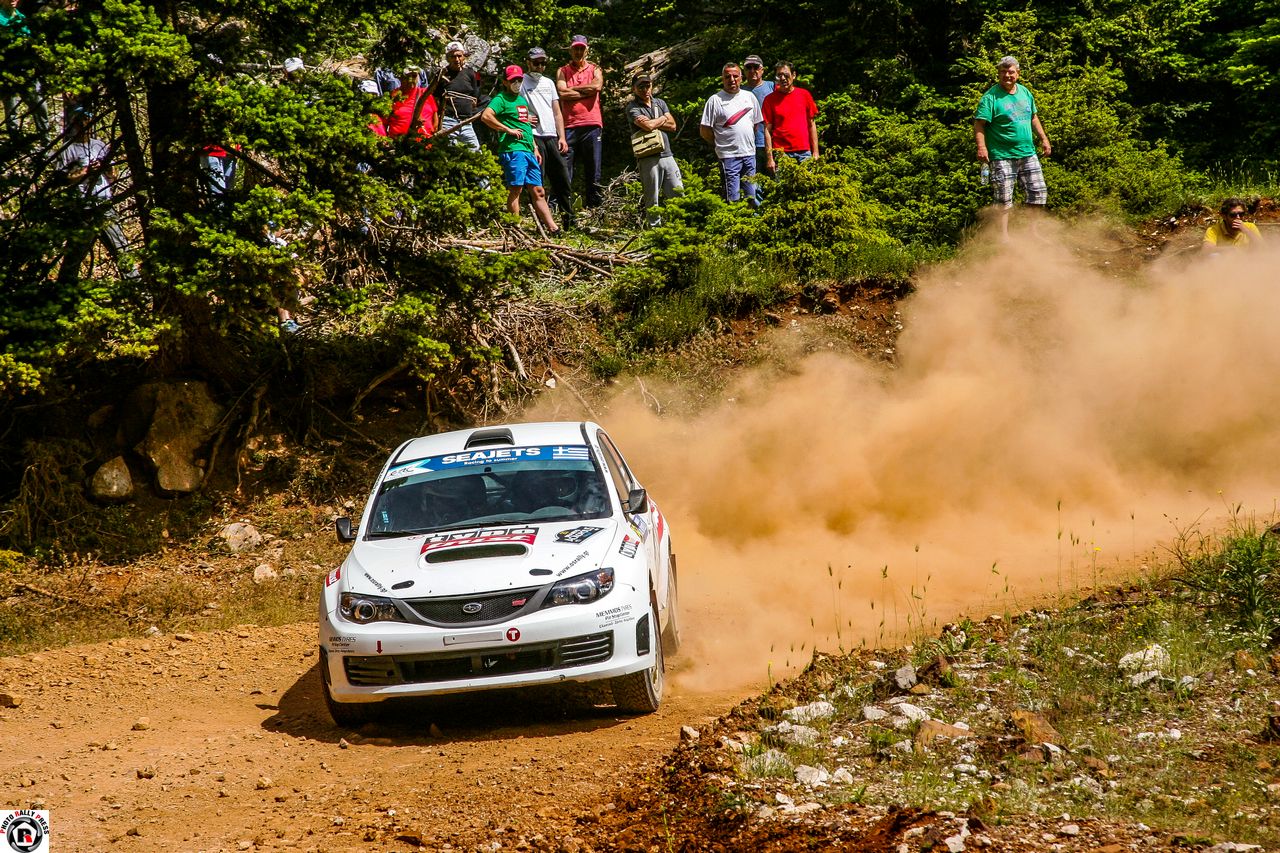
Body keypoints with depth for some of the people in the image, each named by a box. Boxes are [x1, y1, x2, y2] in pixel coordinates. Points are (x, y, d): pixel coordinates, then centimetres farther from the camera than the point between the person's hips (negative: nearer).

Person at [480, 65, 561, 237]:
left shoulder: (522, 100, 24)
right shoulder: (501, 99, -2)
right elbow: (485, 116, -19)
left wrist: (535, 148, 24)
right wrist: (508, 130, -16)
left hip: (528, 151, 8)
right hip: (513, 150, -8)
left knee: (538, 191, 7)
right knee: (516, 189, -9)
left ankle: (553, 229, 7)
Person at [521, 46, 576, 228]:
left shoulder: (549, 82, 20)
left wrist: (562, 137, 9)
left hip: (552, 136, 6)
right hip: (534, 136, -6)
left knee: (562, 177, 4)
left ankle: (569, 218, 9)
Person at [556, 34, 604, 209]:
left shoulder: (595, 69, 14)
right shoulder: (562, 71, 12)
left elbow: (597, 85, -7)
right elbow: (562, 93, -6)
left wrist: (573, 89, -2)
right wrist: (586, 91, -4)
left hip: (591, 124, 1)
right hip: (569, 126, -1)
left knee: (593, 169, 2)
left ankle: (595, 206, 6)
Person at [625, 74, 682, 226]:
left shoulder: (660, 103, 19)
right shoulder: (632, 107, -1)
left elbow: (672, 125, 8)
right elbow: (648, 126, -17)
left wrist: (652, 123, -3)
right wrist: (662, 119, 2)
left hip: (667, 155, 5)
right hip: (648, 159, -5)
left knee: (679, 195, 1)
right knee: (652, 200, -1)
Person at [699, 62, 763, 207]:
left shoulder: (749, 97, 10)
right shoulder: (715, 100, -5)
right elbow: (705, 131, -4)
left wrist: (749, 143, 12)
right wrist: (721, 144, 4)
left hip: (749, 153, 5)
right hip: (729, 156, -5)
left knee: (752, 198, 10)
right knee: (733, 200, -7)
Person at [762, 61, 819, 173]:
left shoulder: (804, 95, 9)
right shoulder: (770, 99, 3)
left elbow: (811, 125, 12)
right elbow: (767, 130, 1)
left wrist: (815, 152, 7)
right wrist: (769, 158, -5)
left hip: (804, 152, 2)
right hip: (781, 153, -2)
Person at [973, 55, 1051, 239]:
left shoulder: (1025, 92, 11)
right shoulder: (991, 97, -9)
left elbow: (1033, 117, 24)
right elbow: (979, 124, -14)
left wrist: (1044, 138, 20)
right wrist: (981, 146, -26)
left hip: (1027, 153, 6)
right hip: (1002, 156, -6)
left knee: (1038, 192, 6)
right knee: (1004, 199, -3)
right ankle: (1004, 236, 6)